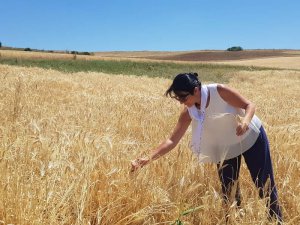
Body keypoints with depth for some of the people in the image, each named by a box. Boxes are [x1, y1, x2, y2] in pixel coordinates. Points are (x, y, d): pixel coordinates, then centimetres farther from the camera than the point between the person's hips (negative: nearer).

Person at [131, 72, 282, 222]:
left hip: (251, 138, -3)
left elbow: (249, 105, -20)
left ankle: (276, 220, 30)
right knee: (228, 193, 7)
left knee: (265, 185, 8)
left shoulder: (219, 91, -28)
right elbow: (172, 140, -18)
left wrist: (246, 121, -43)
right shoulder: (188, 113, -17)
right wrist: (149, 158, -29)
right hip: (225, 150, 3)